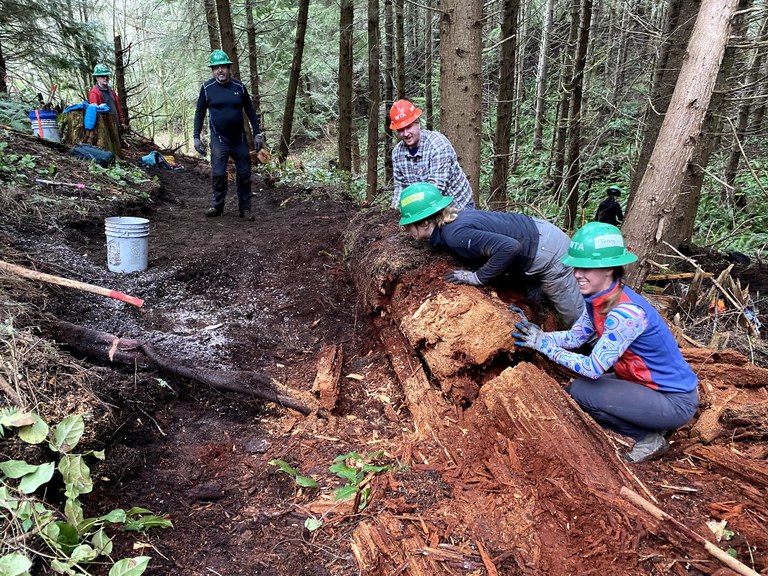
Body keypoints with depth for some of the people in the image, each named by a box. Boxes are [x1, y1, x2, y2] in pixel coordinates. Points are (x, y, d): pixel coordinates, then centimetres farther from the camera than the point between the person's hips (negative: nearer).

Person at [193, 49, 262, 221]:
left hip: (239, 139, 2)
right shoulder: (207, 88, -2)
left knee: (244, 174, 3)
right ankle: (217, 206, 12)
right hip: (219, 140, -1)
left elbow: (250, 110, 7)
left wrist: (257, 134, 3)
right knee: (218, 174, -5)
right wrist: (196, 137, 1)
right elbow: (200, 113, 5)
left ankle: (245, 209, 14)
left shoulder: (239, 86, 0)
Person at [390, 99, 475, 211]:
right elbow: (400, 185, 4)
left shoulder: (437, 143, -23)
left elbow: (436, 187, -31)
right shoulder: (397, 152, -4)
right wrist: (396, 207, -14)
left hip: (457, 205, -5)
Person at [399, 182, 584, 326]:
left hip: (545, 251, -9)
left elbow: (509, 247, -36)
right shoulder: (449, 219, 0)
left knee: (579, 318, 4)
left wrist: (478, 278, -25)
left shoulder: (455, 234, -29)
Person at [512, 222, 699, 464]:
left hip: (675, 401, -9)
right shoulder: (599, 298, -4)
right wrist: (538, 336, -13)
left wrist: (544, 345, -22)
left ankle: (648, 437, 1)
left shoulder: (626, 313, -31)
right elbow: (574, 337, 3)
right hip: (646, 384, 9)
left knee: (580, 391, -19)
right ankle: (649, 425, 14)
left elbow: (593, 368, -28)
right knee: (571, 390, 6)